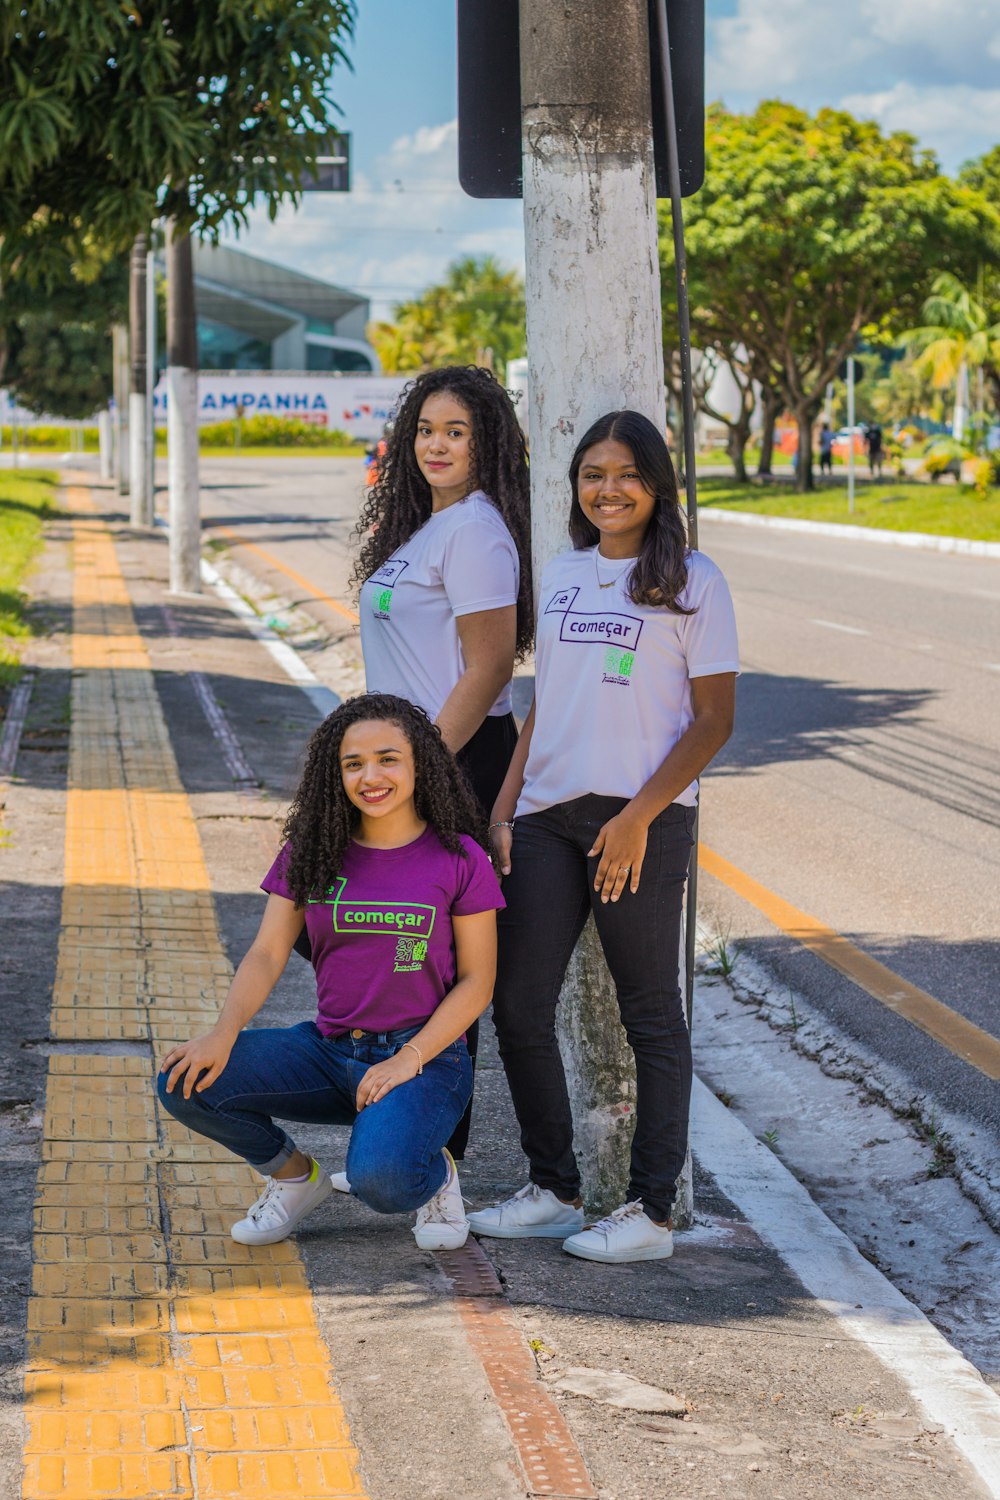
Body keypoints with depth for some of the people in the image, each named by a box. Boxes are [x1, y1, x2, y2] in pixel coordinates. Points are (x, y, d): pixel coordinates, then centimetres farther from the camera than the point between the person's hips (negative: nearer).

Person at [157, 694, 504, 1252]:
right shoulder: (313, 851, 6)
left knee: (380, 1180, -34)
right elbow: (267, 954, 0)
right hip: (328, 1049, 4)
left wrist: (409, 1060, -16)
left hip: (426, 1056, -4)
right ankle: (293, 1173, 9)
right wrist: (224, 1032, -18)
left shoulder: (458, 859, -4)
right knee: (185, 1079, -18)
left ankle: (435, 1174, 6)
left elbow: (476, 982, -3)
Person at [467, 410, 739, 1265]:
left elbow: (713, 721, -6)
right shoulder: (563, 576, 14)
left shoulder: (690, 581, -3)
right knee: (519, 1004, 5)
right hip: (549, 815, 6)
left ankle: (651, 1213, 7)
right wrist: (503, 811, 9)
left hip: (642, 819, -6)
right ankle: (553, 1192, 19)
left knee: (650, 1015, 1)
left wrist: (637, 817, -14)